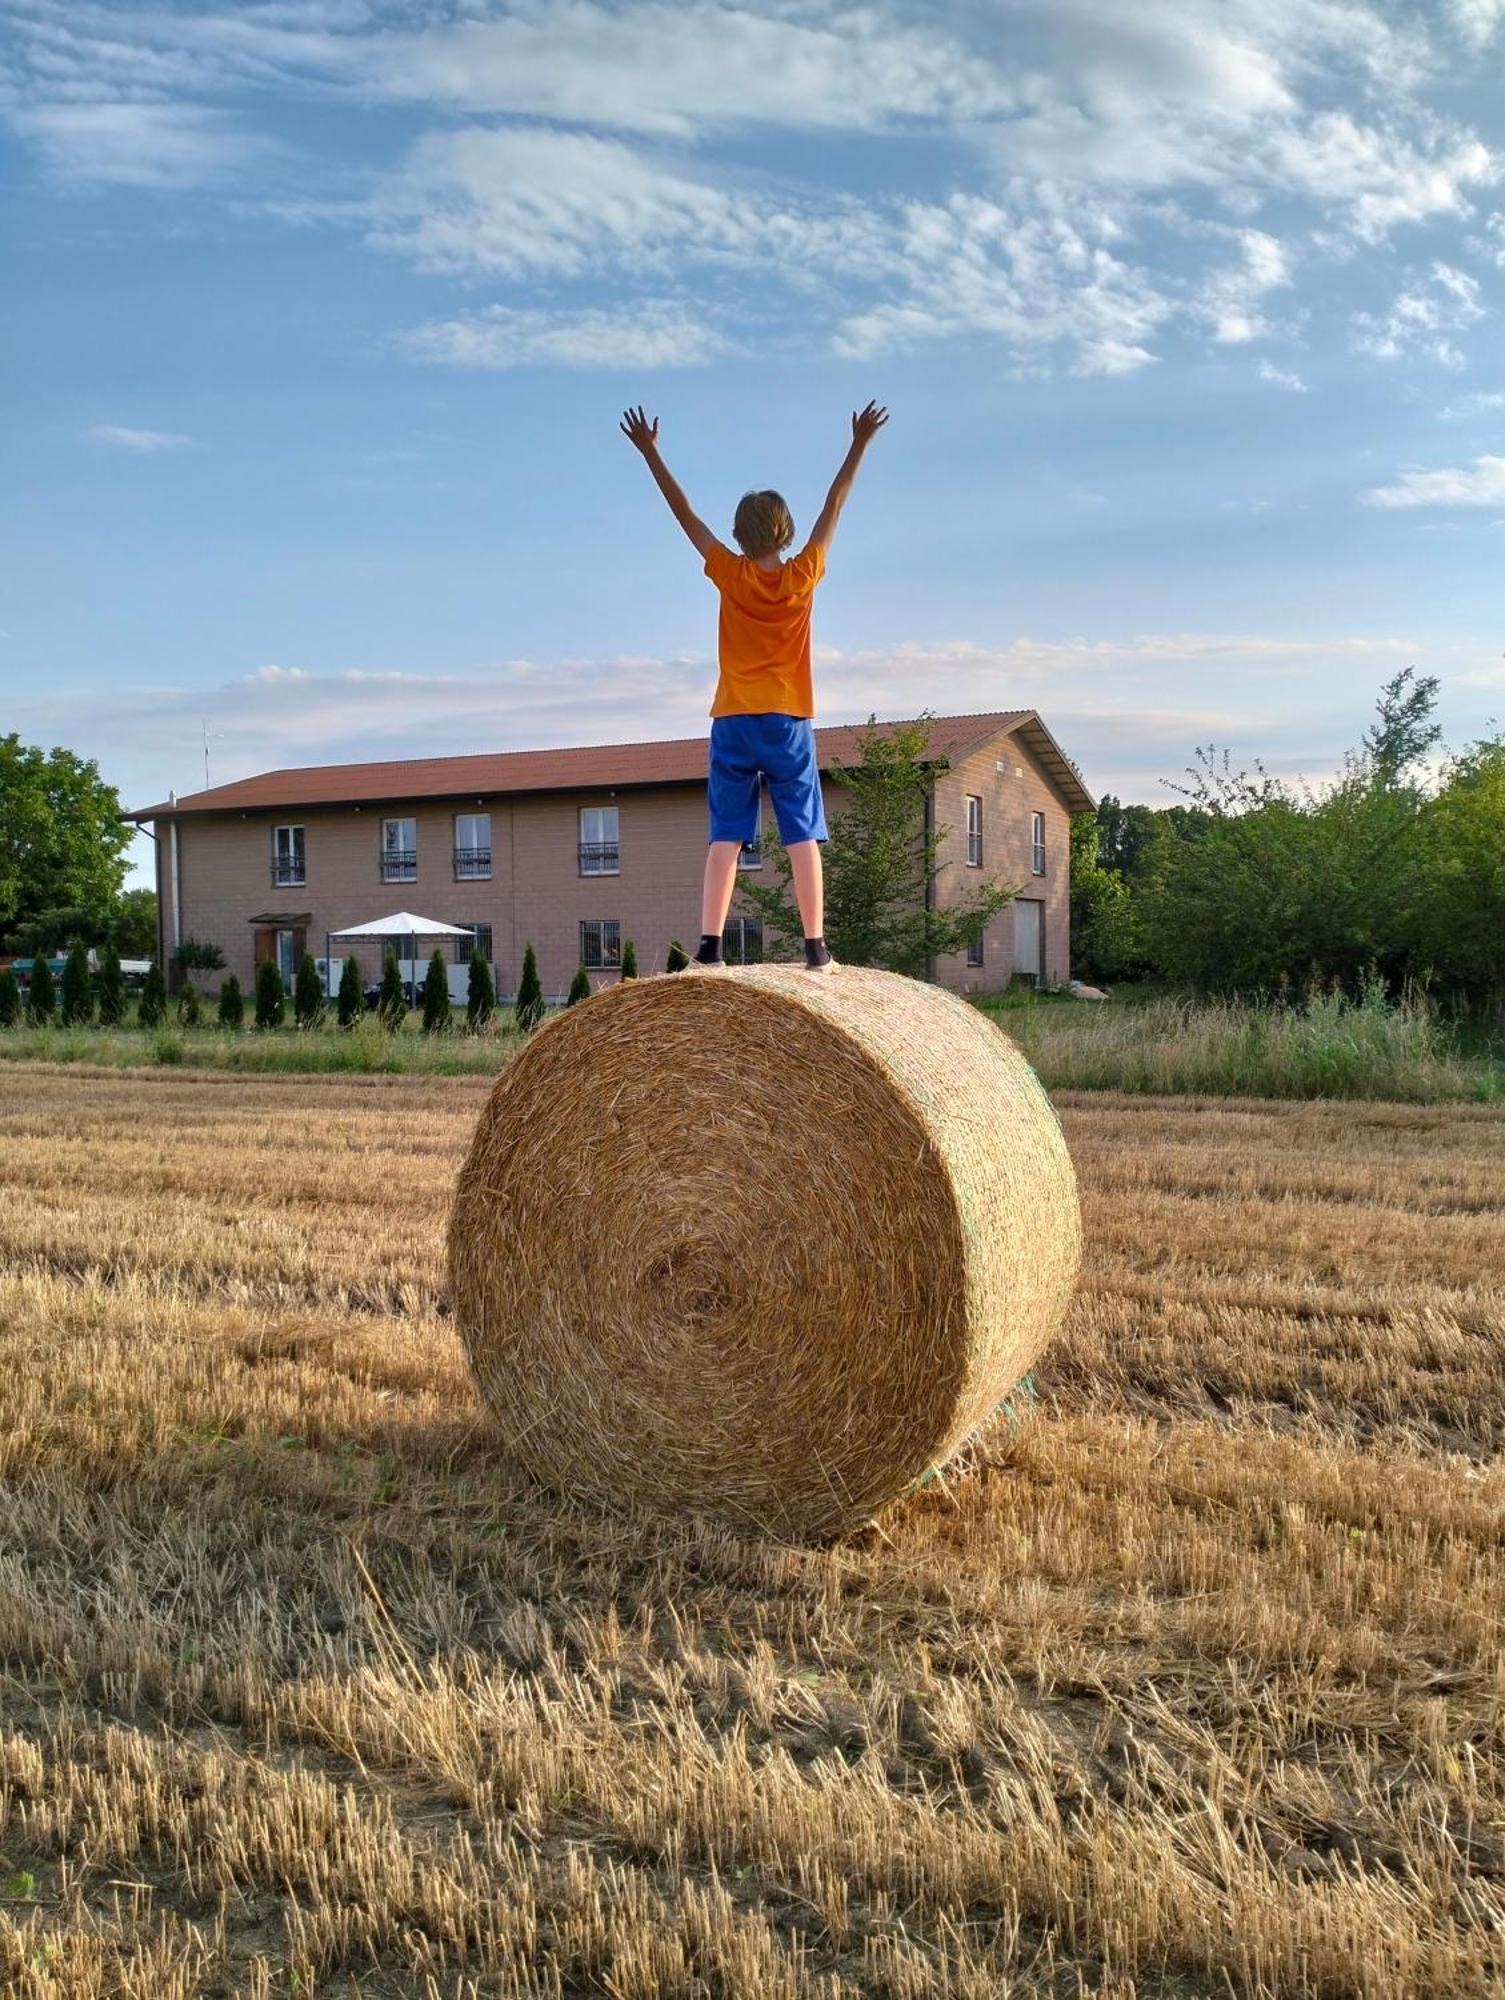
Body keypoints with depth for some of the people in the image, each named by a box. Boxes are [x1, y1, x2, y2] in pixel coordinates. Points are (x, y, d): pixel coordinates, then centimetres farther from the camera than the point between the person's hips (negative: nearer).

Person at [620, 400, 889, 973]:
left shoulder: (730, 575, -1)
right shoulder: (802, 576, -1)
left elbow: (685, 514, 4)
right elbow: (833, 508, 8)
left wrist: (649, 452, 11)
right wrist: (860, 445, 17)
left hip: (733, 722, 0)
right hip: (790, 722, 0)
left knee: (726, 836, -1)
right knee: (802, 835, 1)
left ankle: (710, 947, -8)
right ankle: (816, 947, -2)